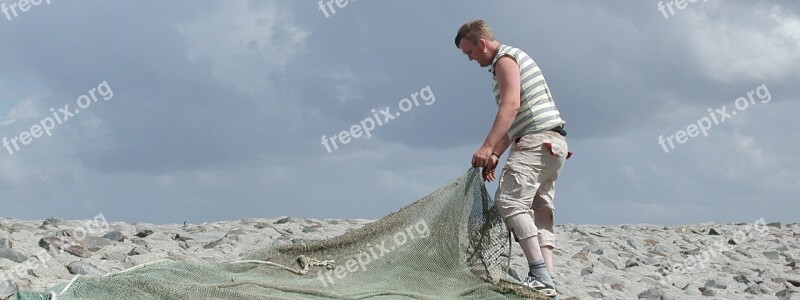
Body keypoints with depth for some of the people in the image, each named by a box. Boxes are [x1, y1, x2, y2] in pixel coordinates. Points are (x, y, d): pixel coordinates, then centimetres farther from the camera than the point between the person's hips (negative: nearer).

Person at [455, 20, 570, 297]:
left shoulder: (505, 58, -5)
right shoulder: (516, 59, 27)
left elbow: (511, 105, -21)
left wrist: (487, 147, -28)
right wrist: (495, 154, 22)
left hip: (537, 141, -11)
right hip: (552, 144, 11)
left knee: (510, 201, -18)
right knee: (539, 212, 7)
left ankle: (540, 274, -26)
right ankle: (547, 281, -1)